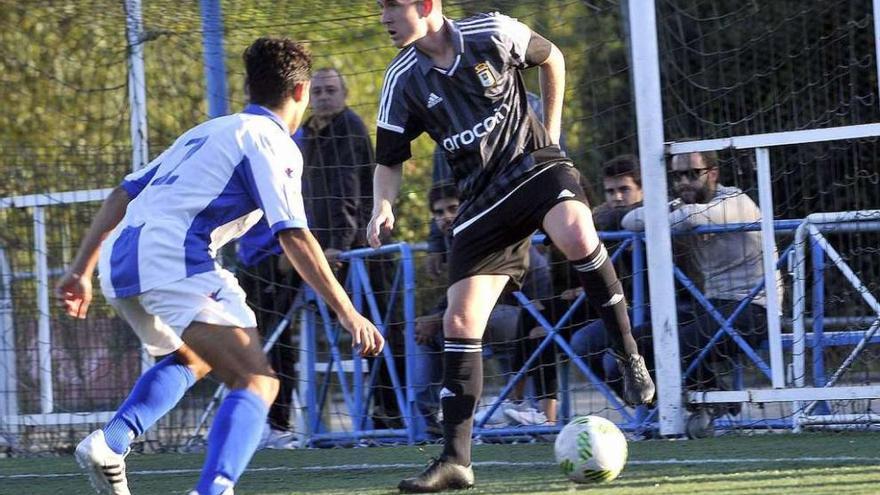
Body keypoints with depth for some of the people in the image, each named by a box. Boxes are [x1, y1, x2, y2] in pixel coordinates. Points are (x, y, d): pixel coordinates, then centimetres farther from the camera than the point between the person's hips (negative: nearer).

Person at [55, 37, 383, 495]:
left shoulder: (207, 131, 28)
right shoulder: (273, 144, 3)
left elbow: (122, 195, 26)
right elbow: (294, 236, -9)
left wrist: (81, 270, 27)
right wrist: (347, 314, -9)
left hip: (118, 261, 8)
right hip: (173, 264, -8)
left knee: (192, 359, 33)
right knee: (257, 382, -8)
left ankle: (109, 444, 14)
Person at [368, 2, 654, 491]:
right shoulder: (403, 80, -5)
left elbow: (551, 57, 10)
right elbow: (390, 162, 4)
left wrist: (551, 134, 9)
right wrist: (383, 206, -16)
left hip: (536, 163, -3)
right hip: (483, 195, 3)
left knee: (577, 235, -37)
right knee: (460, 322, -4)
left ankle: (630, 356, -17)